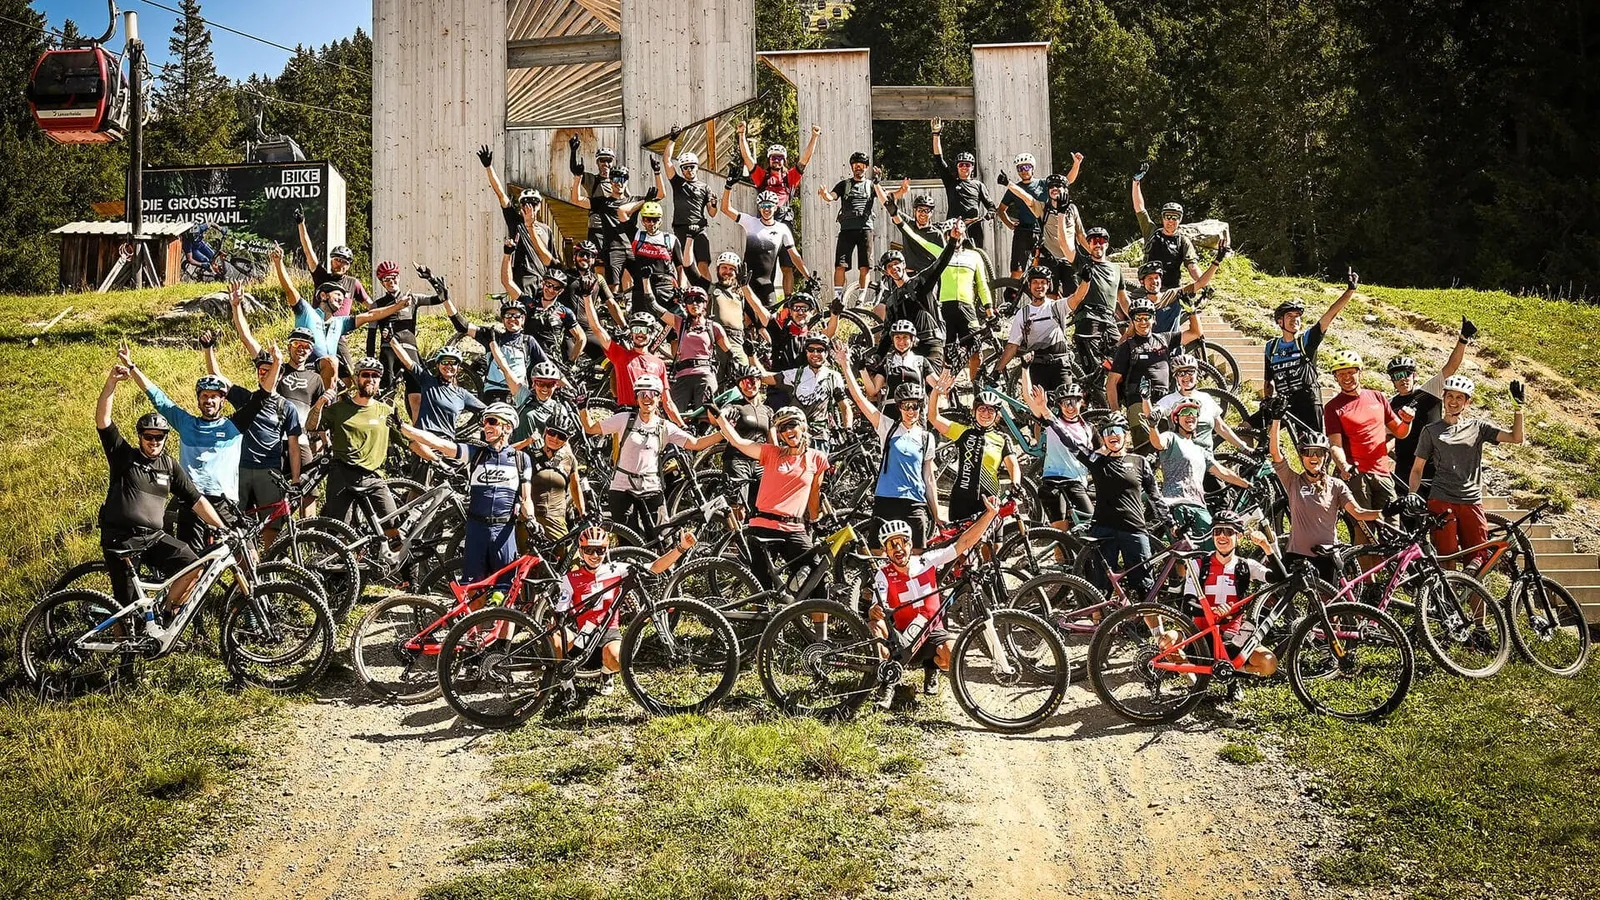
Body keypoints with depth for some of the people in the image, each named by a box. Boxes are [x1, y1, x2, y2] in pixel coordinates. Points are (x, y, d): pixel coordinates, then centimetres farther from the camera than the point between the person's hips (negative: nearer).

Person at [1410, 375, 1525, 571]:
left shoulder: (1478, 427, 12)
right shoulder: (1431, 431, 10)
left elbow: (1516, 437, 2)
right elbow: (1417, 469, 11)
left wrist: (1518, 407, -8)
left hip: (1471, 502, 2)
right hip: (1441, 501, -2)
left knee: (1479, 554, -8)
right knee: (1446, 555, -9)